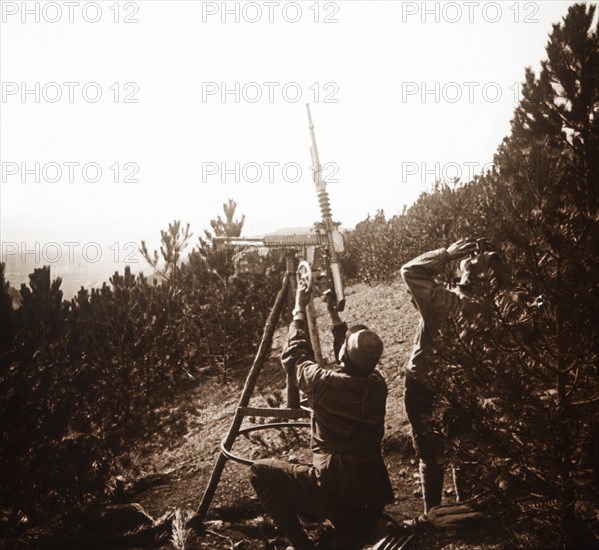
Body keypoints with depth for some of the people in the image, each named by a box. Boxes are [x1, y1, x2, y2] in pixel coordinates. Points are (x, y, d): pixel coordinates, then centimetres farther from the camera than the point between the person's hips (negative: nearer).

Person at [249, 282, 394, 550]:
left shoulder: (324, 383, -15)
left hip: (333, 495, -6)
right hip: (373, 502, 6)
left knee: (261, 470, 9)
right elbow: (354, 362, 24)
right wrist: (333, 314, 28)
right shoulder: (377, 384, 1)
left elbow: (294, 356, 5)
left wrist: (299, 310, 15)